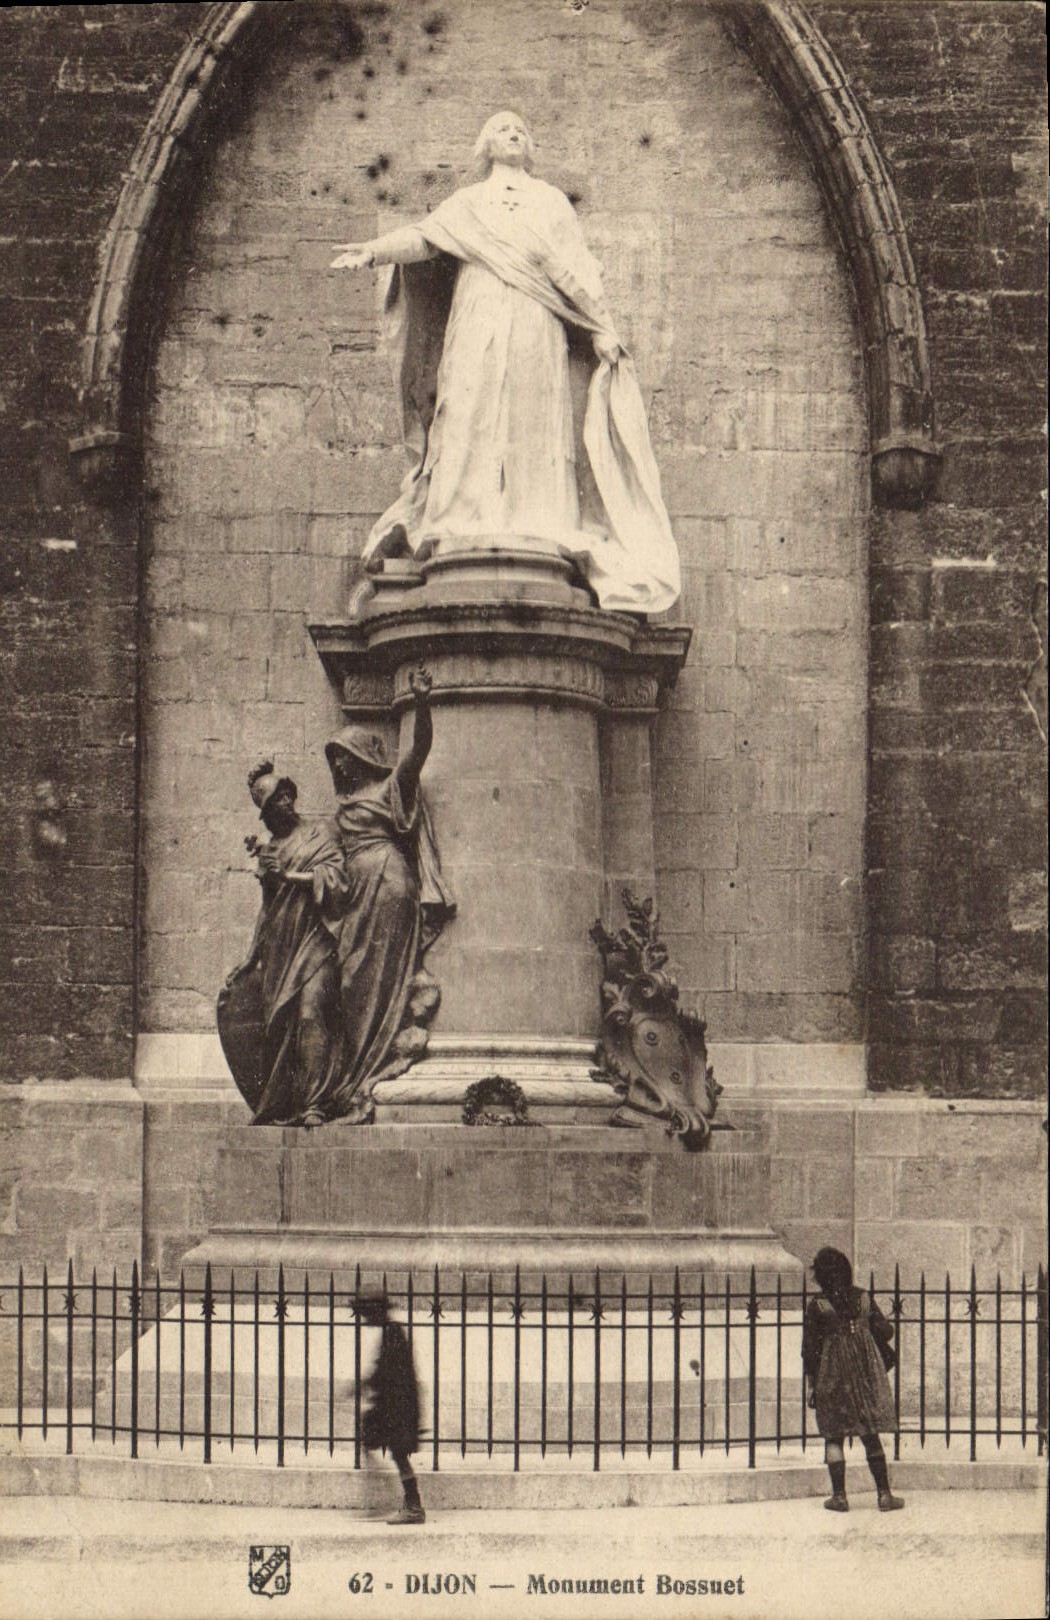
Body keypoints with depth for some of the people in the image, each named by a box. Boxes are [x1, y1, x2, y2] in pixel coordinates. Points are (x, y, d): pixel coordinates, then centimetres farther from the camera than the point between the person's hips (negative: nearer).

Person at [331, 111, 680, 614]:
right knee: (471, 418, -15)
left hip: (536, 328, 0)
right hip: (478, 326, 0)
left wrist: (602, 329, 5)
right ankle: (464, 541, -23)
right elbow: (424, 237, 9)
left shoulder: (551, 201, 26)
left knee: (535, 422, -13)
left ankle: (538, 538, -21)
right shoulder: (466, 203, 26)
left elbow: (574, 268, 17)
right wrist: (375, 250, -10)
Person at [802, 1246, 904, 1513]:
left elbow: (810, 1348, -4)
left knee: (834, 1437, 6)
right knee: (871, 1436, 9)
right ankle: (884, 1494, 7)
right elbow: (885, 1331, 4)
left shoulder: (817, 1306, -5)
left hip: (833, 1377, -2)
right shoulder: (863, 1298, 1)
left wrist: (812, 1384, 3)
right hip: (867, 1375, 3)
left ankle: (839, 1496, 4)